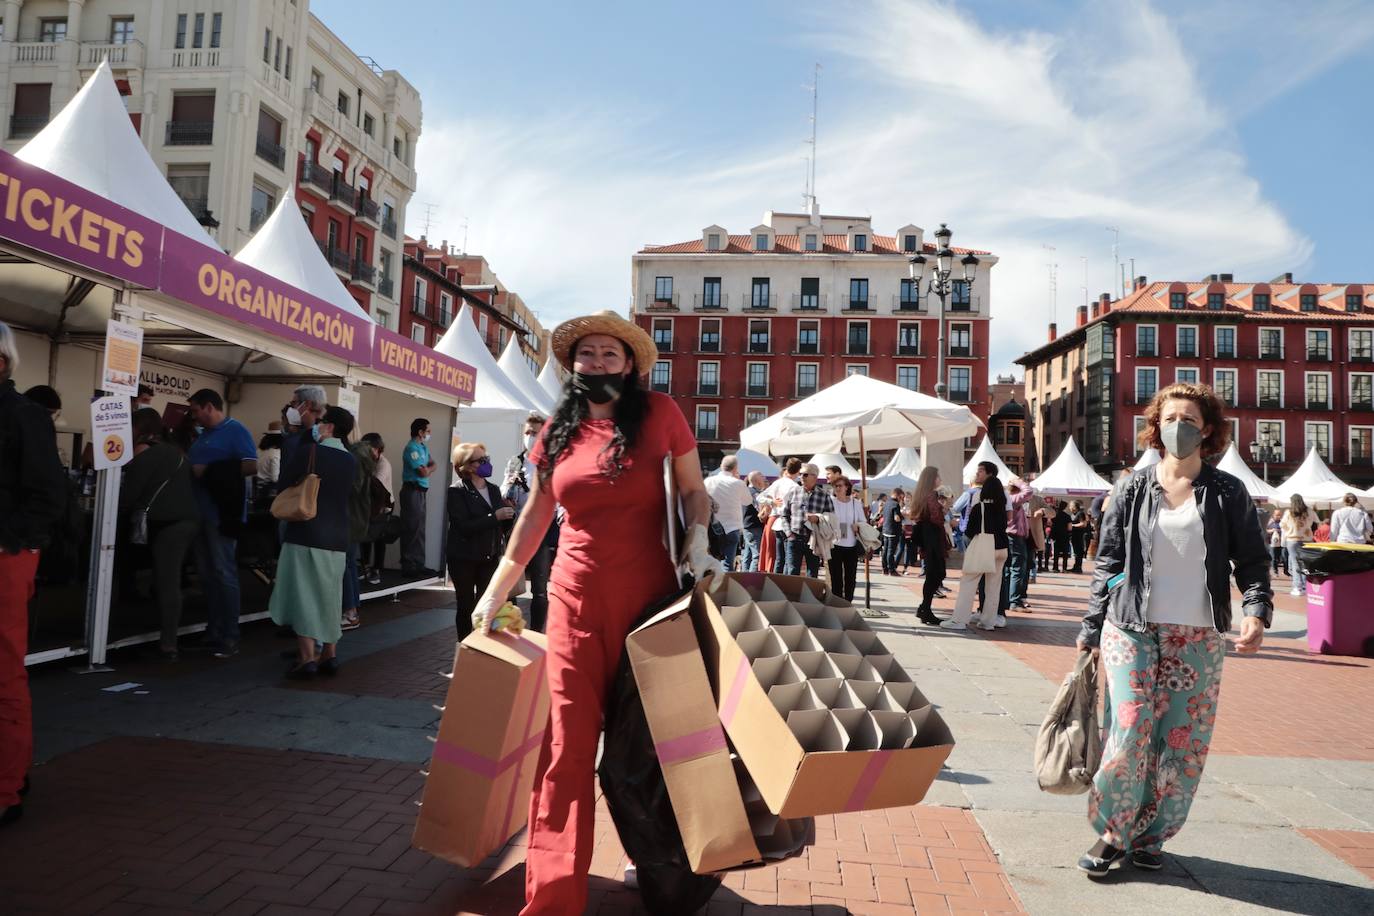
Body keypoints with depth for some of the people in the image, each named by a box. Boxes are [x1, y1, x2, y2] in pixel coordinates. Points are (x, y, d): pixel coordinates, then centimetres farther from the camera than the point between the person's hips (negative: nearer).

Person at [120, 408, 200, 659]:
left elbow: (130, 492, -5)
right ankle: (169, 637, 12)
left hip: (169, 524, -8)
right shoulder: (174, 451, 21)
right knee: (170, 581, 11)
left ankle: (169, 644, -10)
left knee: (166, 583, -8)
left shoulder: (144, 452, -2)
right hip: (189, 520, 8)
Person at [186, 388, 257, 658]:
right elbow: (194, 465, 23)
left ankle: (230, 638, -1)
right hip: (201, 512, 8)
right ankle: (212, 633, 16)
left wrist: (210, 471, -16)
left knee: (224, 573, -6)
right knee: (207, 574, 10)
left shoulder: (235, 431, -6)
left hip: (223, 513, -8)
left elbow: (251, 466, -17)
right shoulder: (203, 435, 19)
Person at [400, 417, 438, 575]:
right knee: (411, 529, -6)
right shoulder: (412, 448, -13)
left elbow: (433, 464, 14)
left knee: (419, 529, 11)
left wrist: (427, 468, -7)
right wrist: (430, 468, 5)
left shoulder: (423, 447, 16)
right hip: (412, 491, -9)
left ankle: (418, 564, 17)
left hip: (421, 491, 9)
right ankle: (409, 565, -2)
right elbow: (424, 472, -16)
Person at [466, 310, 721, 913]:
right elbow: (534, 516, 13)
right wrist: (495, 592, 14)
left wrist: (698, 540, -15)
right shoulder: (559, 431, 7)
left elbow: (693, 489, 5)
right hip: (575, 599, 2)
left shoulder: (659, 413, -2)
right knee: (568, 743, -3)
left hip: (649, 595, -1)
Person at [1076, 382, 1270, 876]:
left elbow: (1252, 561, 6)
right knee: (1129, 734, -8)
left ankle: (1149, 836, 23)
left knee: (1183, 743, 4)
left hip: (1198, 639, 1)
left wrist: (1256, 611, -13)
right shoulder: (1133, 488, 3)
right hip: (1132, 631, -1)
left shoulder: (1227, 493, 4)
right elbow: (1107, 563, 5)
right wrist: (1091, 630, 3)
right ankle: (1112, 832, 11)